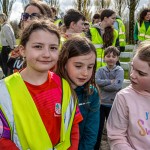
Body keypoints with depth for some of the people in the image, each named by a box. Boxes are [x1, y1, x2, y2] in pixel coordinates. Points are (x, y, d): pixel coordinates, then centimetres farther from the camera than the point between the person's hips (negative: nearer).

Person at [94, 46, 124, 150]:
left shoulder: (120, 71, -6)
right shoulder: (101, 70, 1)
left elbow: (117, 86, -21)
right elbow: (96, 81, -18)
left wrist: (103, 85, -14)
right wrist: (110, 81, -19)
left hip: (113, 105, -2)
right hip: (100, 103, 2)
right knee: (98, 129, 12)